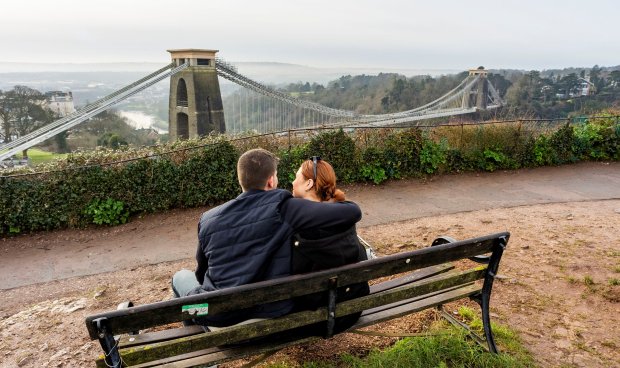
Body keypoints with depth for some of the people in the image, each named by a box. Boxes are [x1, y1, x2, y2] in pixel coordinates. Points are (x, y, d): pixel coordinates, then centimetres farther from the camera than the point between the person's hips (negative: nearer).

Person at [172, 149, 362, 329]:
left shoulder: (207, 220, -3)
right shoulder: (283, 208, -14)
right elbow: (352, 212, -14)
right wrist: (336, 204, 10)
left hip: (219, 315, 1)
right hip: (271, 311, 0)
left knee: (181, 276, 31)